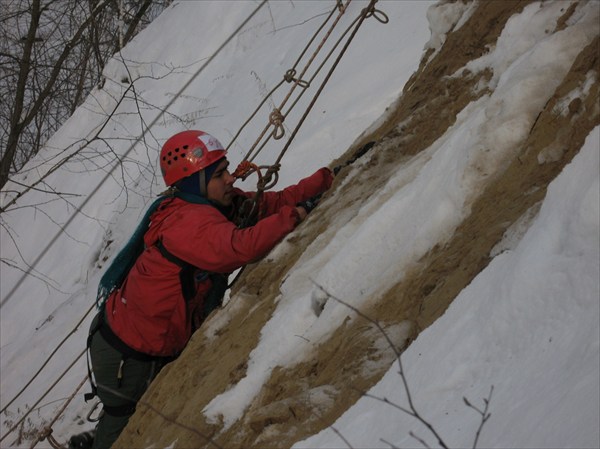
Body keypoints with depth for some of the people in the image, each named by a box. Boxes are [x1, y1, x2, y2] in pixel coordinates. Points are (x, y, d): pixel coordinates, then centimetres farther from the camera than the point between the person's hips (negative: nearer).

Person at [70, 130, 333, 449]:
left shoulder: (221, 204, -4)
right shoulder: (188, 222, -32)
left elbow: (273, 202, -3)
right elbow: (240, 247, -47)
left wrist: (327, 178, -15)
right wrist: (292, 216, -35)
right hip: (126, 354, -8)